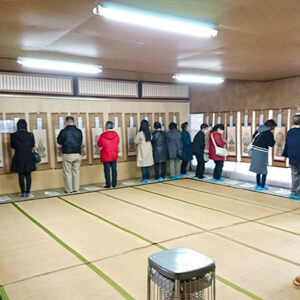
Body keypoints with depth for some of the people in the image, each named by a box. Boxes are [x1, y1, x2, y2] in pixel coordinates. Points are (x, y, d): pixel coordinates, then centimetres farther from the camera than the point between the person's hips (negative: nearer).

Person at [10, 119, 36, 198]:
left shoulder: (14, 135, -8)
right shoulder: (30, 135, -8)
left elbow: (12, 146, 4)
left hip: (18, 158, 0)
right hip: (28, 157, 0)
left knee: (21, 175, 8)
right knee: (28, 175, 7)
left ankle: (23, 193, 11)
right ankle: (28, 192, 9)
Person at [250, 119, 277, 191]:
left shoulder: (259, 130, 7)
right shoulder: (269, 133, -13)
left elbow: (253, 136, 20)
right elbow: (271, 144, -10)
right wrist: (273, 141, 7)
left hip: (255, 151, 7)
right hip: (262, 153, -7)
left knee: (258, 169, 17)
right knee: (264, 171, 5)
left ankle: (258, 185, 24)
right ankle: (262, 186, 8)